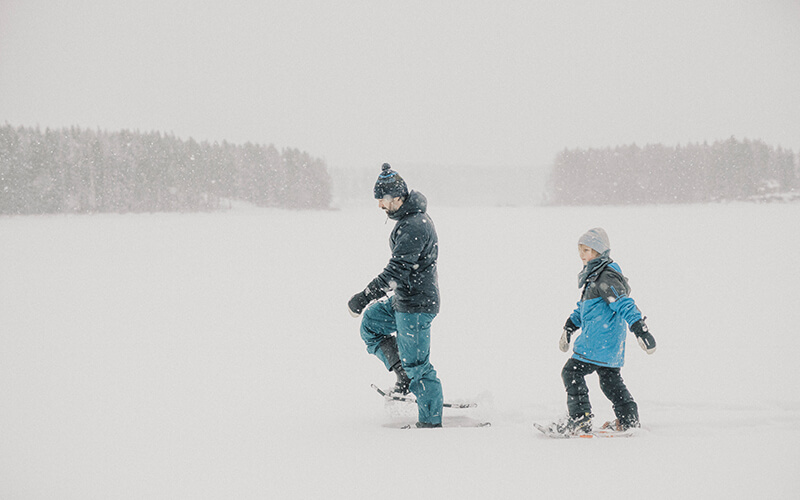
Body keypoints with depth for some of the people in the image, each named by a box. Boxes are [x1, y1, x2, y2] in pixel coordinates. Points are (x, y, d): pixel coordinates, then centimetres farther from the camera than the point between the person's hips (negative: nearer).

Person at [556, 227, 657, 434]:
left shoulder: (606, 277, -17)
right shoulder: (594, 275, 16)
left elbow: (624, 304, -26)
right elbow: (584, 306, 29)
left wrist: (640, 329, -33)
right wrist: (569, 328, 31)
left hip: (599, 342, -10)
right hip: (611, 343, 10)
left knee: (572, 372, -6)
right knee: (610, 379, 17)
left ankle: (580, 419, -8)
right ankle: (629, 420, 21)